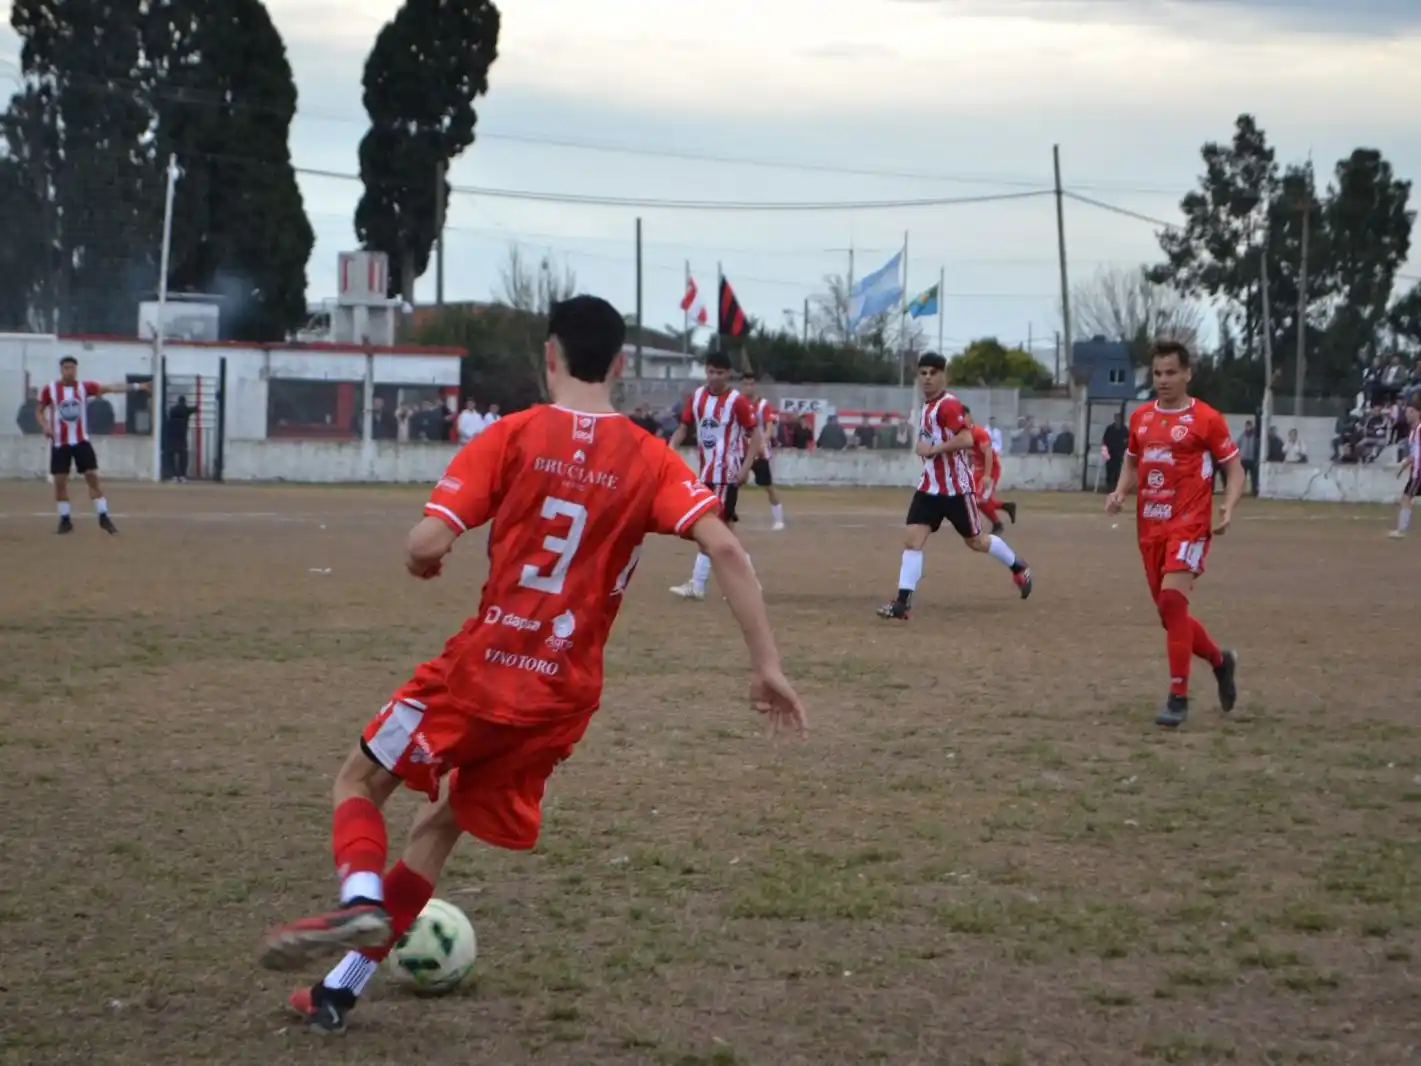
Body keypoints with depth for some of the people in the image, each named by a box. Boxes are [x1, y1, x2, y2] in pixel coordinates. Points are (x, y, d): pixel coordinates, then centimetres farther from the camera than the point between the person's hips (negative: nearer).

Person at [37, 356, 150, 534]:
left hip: (81, 440, 0)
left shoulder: (84, 387, -3)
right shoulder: (49, 390, -5)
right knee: (60, 481, 0)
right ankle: (65, 520, 12)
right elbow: (40, 411, 7)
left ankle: (103, 517, 0)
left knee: (93, 477, -4)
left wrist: (136, 387, -19)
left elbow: (110, 388, -10)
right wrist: (46, 426, -14)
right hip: (59, 442, 0)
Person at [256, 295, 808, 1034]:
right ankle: (340, 988, 22)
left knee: (360, 782, 17)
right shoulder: (650, 459, 1)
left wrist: (421, 561, 12)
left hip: (480, 669, -3)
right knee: (443, 821, 22)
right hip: (563, 696, 4)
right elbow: (724, 548, -12)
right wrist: (766, 664, -11)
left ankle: (361, 901, -14)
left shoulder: (512, 436, -5)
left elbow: (427, 544, -13)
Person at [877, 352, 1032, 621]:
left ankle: (1018, 568, 35)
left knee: (975, 541, 9)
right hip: (929, 487, 8)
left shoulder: (949, 405, -18)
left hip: (956, 487, -8)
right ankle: (904, 602, -10)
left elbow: (966, 440, -30)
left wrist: (933, 449, -26)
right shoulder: (928, 406, 12)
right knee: (911, 539, -7)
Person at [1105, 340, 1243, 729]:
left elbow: (1234, 467, -1)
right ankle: (1221, 660, 40)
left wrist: (1228, 508, -17)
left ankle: (1178, 698, -15)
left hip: (1189, 525, -6)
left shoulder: (1206, 419, -5)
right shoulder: (1140, 417, 11)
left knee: (1172, 600, -22)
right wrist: (1120, 493, 4)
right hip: (1150, 528, 6)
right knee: (1169, 612, 12)